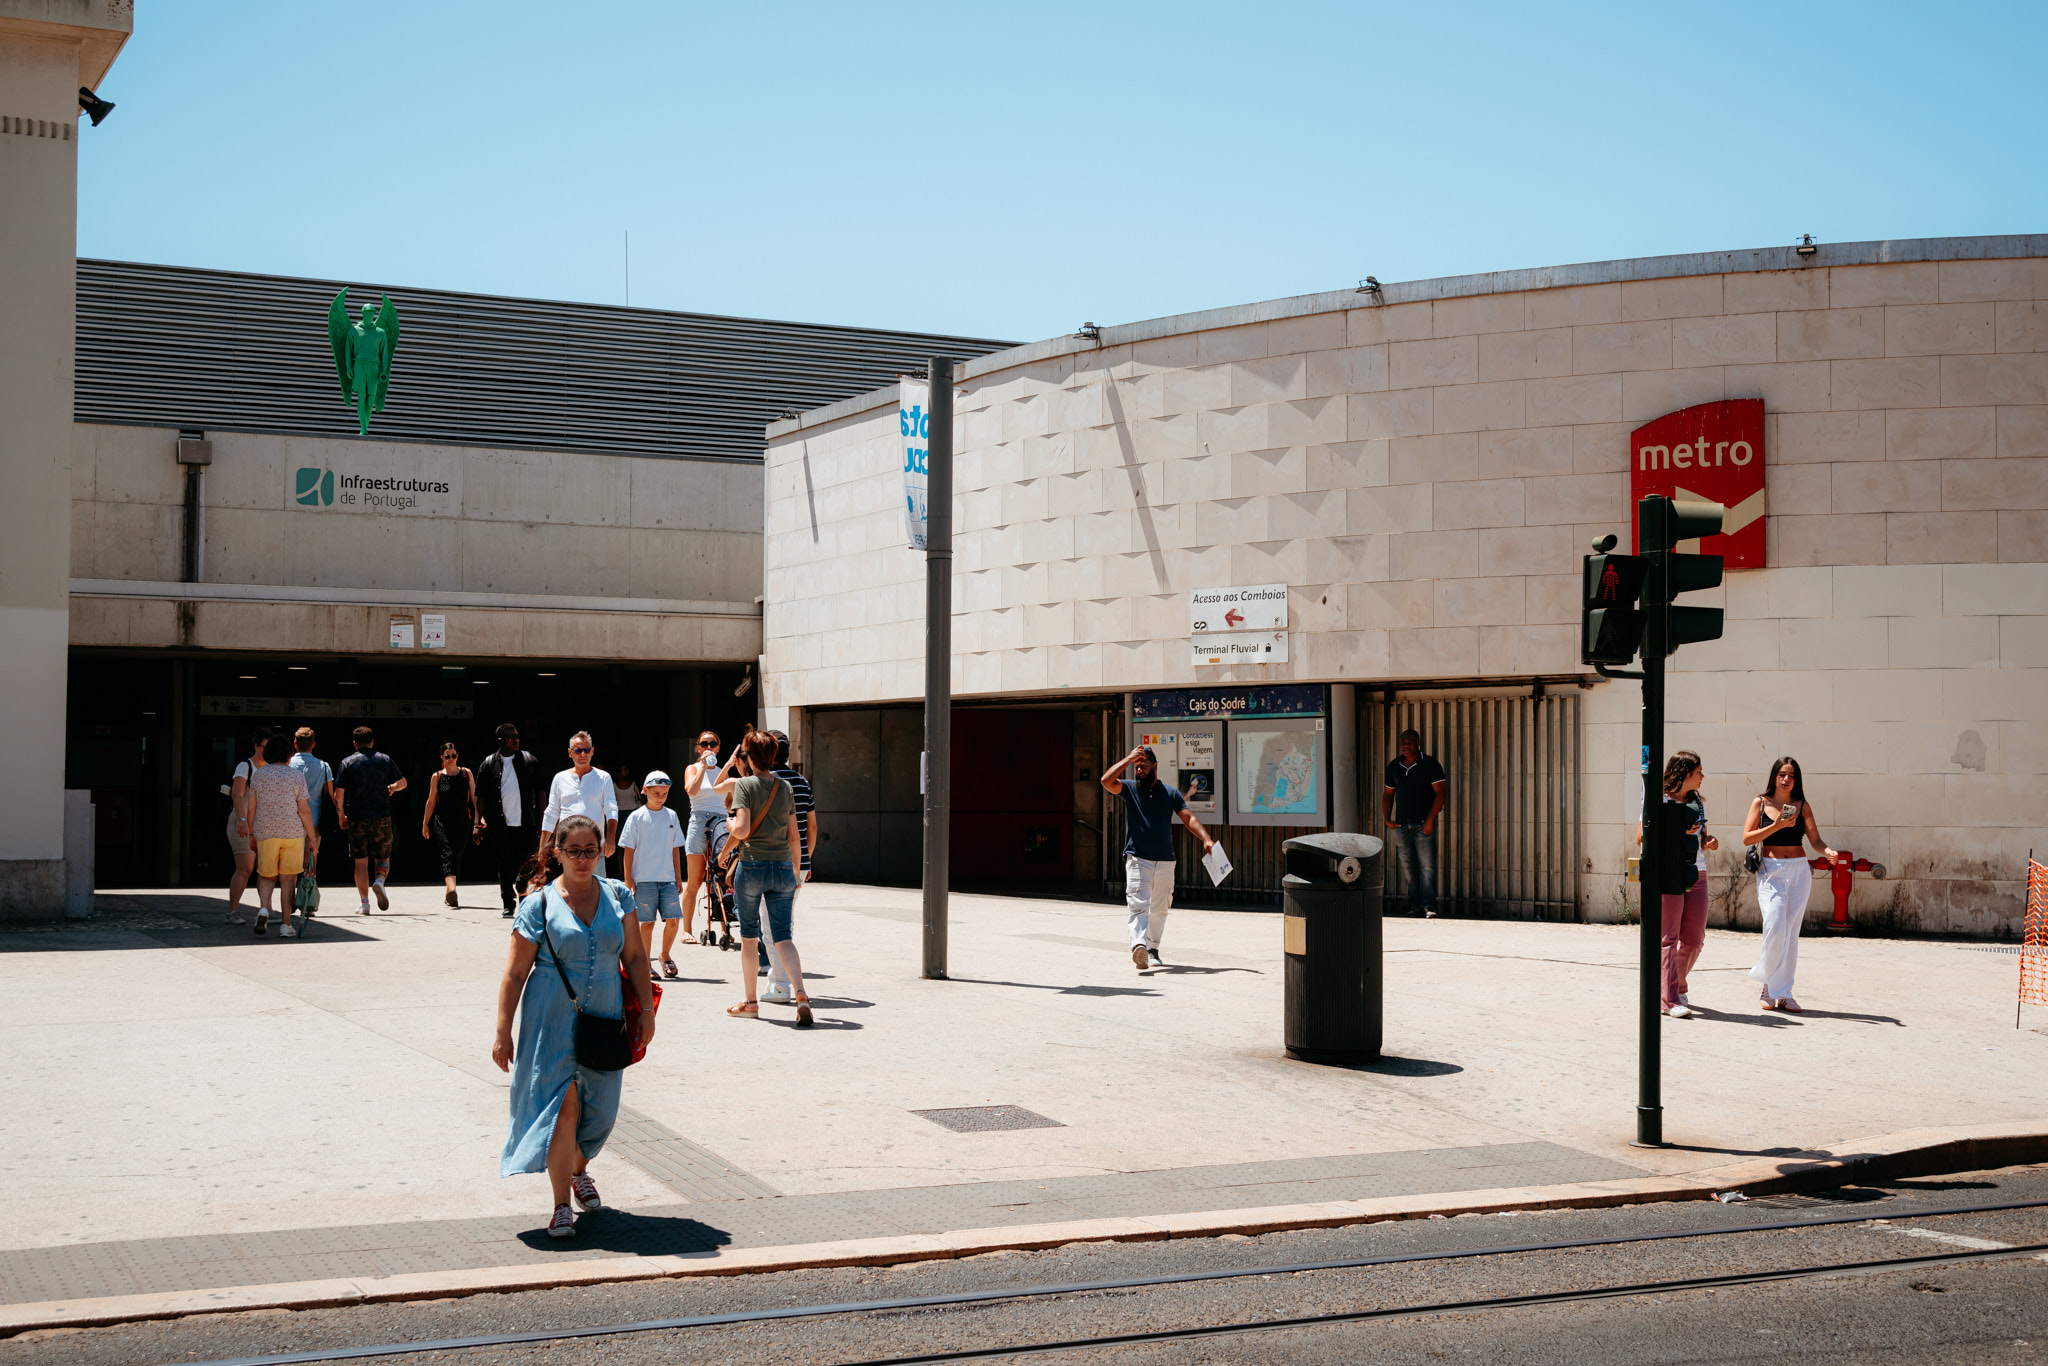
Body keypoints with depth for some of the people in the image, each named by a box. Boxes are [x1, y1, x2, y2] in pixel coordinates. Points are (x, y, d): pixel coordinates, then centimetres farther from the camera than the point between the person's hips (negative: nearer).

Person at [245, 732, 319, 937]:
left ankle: (263, 907, -12)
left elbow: (251, 808, 5)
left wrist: (251, 833, 15)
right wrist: (312, 837, 2)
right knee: (288, 878, 5)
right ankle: (285, 925, 3)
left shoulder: (257, 775, 4)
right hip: (293, 832, -1)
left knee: (266, 875, 15)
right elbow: (304, 811, -4)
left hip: (265, 831, 1)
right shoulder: (296, 776, -2)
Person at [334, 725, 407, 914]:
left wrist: (341, 817, 5)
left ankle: (364, 903, 2)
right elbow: (402, 782, 15)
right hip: (381, 817, 1)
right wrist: (392, 788, 36)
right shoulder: (385, 760, 4)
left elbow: (339, 793, -6)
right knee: (383, 858, 11)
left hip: (356, 819, -1)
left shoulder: (348, 763, -1)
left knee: (361, 861, 6)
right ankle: (379, 880, -19)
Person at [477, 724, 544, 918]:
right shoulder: (489, 765, 5)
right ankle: (509, 904, 11)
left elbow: (540, 790, 8)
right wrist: (480, 819, -2)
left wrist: (542, 818, 3)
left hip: (525, 824, 0)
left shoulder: (529, 761, 6)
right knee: (505, 866, 2)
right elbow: (481, 795, 7)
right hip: (499, 825, 0)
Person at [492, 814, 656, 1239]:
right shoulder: (540, 905, -5)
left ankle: (579, 1170, 41)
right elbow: (515, 973, -4)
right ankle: (562, 1205, -3)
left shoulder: (616, 896, 4)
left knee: (600, 1109, 10)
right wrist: (503, 1033, -6)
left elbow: (635, 957, 8)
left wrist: (646, 1011, 2)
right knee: (562, 1106, -11)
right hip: (552, 1022, -3)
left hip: (604, 1021, 3)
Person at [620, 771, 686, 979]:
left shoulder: (671, 816, 11)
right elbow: (628, 850, 1)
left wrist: (678, 877, 13)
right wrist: (628, 879, -4)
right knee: (647, 922, -1)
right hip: (644, 879, -3)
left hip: (667, 879, 3)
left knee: (672, 919, -5)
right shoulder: (637, 817, 0)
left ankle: (665, 955, 17)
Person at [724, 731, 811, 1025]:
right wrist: (795, 868, 19)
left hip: (752, 865, -3)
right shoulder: (785, 788, 8)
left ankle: (750, 1002, 20)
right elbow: (793, 835, 10)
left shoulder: (745, 785, -6)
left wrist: (730, 823, 6)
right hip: (783, 867, 4)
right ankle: (800, 995, -18)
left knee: (749, 937, 11)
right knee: (782, 937, 2)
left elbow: (742, 830, -16)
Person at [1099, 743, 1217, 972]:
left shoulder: (1170, 793, 10)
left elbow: (1188, 818, 3)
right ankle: (1138, 945, -32)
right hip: (1137, 859, -3)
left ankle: (1153, 949, 23)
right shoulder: (1129, 789, 7)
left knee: (1159, 909, 10)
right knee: (1137, 905, -18)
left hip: (1165, 861, 3)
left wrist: (1206, 839, -12)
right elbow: (1107, 781, -11)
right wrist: (1129, 758, -10)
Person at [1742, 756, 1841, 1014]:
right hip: (1770, 871, -2)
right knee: (1775, 928, -16)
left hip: (1799, 871, 2)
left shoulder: (1802, 806, 7)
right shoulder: (1760, 803, 3)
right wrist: (1777, 825, -15)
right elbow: (1747, 838, -4)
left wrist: (1828, 851, -20)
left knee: (1791, 933, 2)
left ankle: (1783, 992, 9)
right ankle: (1768, 981, 7)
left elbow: (1815, 838, 1)